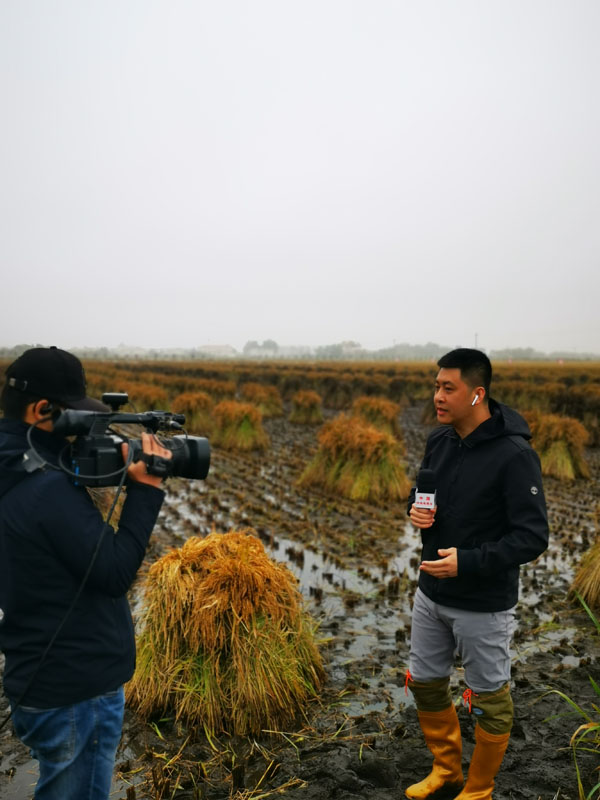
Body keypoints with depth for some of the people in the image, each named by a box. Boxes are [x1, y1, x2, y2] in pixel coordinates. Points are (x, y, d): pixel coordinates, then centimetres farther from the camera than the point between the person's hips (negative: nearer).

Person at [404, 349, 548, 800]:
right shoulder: (439, 440, -1)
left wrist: (469, 561, -30)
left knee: (489, 699, 13)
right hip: (431, 594, 7)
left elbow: (532, 537, -22)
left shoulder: (514, 455, -22)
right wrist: (416, 510, -8)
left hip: (484, 606, -7)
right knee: (425, 685, 20)